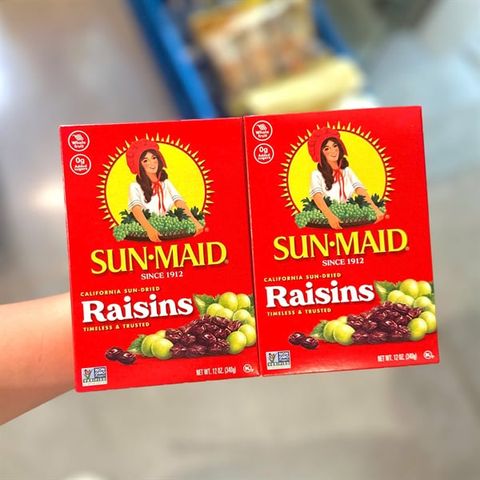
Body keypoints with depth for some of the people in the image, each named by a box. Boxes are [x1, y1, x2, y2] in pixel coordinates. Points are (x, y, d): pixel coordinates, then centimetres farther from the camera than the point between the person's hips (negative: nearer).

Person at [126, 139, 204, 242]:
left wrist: (194, 221, -20)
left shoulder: (166, 183, 10)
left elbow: (179, 202, -4)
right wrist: (149, 229, -37)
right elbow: (136, 209, -19)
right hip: (146, 233, -3)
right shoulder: (135, 187, -3)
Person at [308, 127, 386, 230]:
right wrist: (330, 216, -36)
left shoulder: (347, 171, 11)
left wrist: (375, 209, -18)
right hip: (326, 220, -3)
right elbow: (317, 197, -20)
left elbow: (360, 190, -2)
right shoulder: (317, 175, -3)